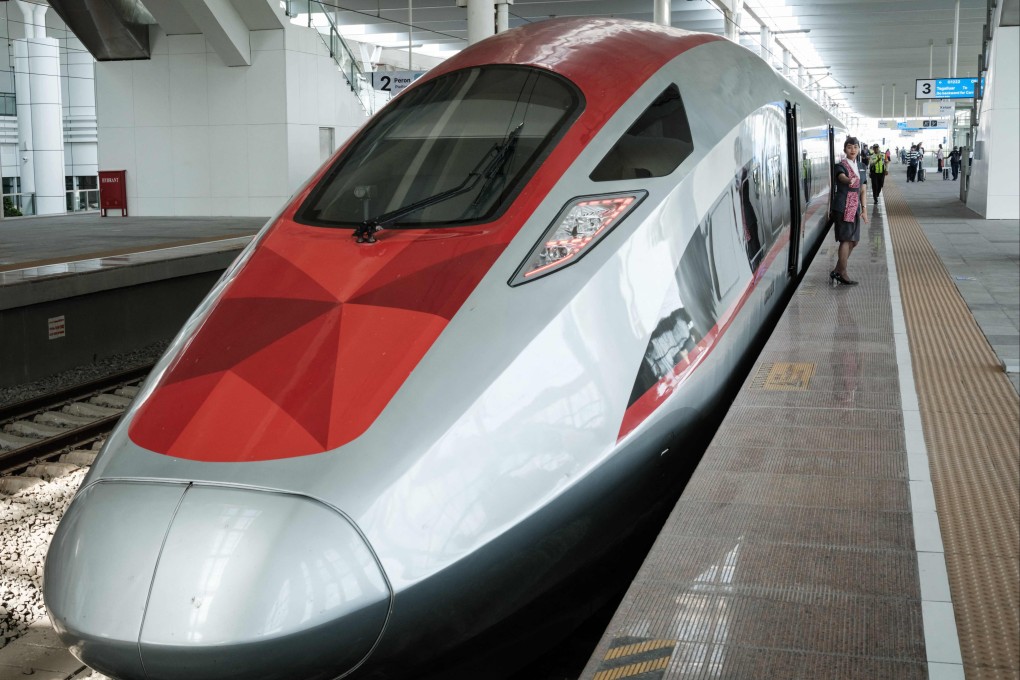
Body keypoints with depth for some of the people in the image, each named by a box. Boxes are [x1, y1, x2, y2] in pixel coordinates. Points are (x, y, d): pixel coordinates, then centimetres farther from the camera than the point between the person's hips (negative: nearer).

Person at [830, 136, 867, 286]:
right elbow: (842, 177, -31)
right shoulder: (840, 166, -8)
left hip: (855, 208, 8)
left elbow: (862, 190, 18)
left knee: (853, 241, 10)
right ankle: (842, 274, 3)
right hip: (843, 208, -7)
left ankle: (837, 271, 20)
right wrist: (850, 181, -54)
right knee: (846, 240, -7)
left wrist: (864, 209, 13)